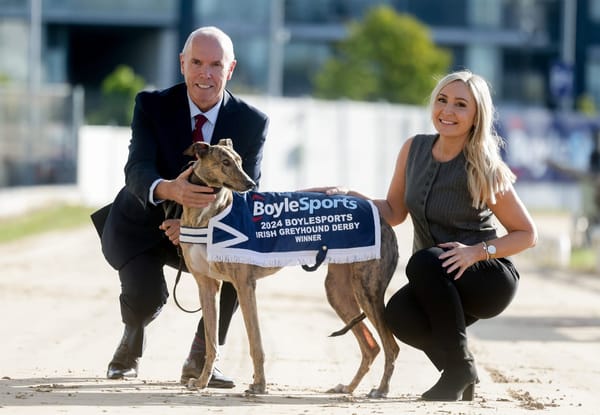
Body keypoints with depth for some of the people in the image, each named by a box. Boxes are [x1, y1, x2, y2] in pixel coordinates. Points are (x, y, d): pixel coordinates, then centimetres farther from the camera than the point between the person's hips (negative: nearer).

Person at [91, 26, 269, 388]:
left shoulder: (253, 123, -12)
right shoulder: (152, 106, -16)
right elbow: (137, 171, -29)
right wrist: (169, 190, -54)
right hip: (142, 226, -2)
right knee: (146, 297, -28)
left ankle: (200, 360, -12)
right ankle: (132, 341, 13)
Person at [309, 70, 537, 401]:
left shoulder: (483, 170, -16)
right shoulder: (413, 149, -1)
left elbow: (527, 234, -10)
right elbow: (394, 212, 10)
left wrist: (477, 252, -24)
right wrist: (347, 196, -5)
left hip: (489, 279, -4)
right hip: (436, 285, 4)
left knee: (424, 262, -34)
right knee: (399, 314, -28)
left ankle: (460, 367, -19)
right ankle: (459, 372, 0)